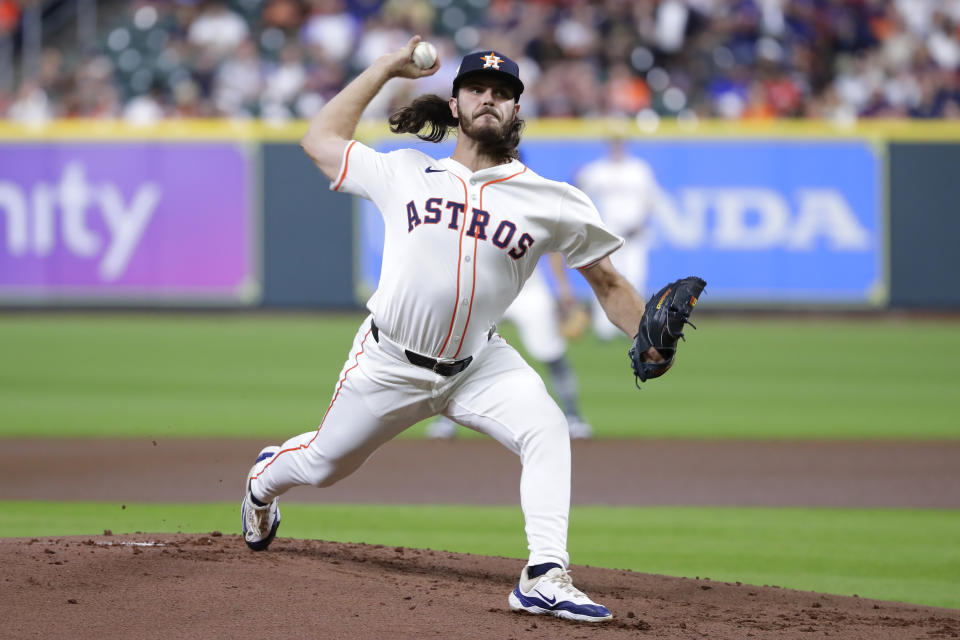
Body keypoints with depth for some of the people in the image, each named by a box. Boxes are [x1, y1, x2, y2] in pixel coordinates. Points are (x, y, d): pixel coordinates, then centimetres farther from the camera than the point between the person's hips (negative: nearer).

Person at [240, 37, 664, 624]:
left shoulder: (551, 201, -6)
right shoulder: (405, 174, -2)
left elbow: (607, 279, -2)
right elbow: (321, 139, 9)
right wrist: (386, 68, 7)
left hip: (478, 365, 0)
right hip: (390, 364, 0)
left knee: (546, 430, -28)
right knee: (322, 464, 15)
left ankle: (545, 577, -31)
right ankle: (264, 480, 53)